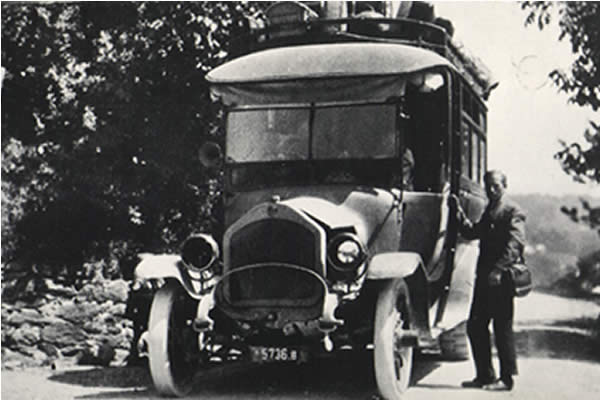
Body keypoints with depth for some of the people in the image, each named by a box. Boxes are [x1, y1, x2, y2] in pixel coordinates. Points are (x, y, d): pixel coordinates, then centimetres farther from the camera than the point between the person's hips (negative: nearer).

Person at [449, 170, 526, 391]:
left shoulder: (513, 212, -8)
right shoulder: (488, 211, 20)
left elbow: (516, 244, -19)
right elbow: (471, 233, 23)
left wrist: (499, 270, -29)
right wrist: (458, 211, 14)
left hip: (501, 280, -8)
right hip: (484, 278, 9)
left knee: (502, 328, -2)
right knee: (475, 327, 9)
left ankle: (506, 379, 7)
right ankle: (485, 375, 19)